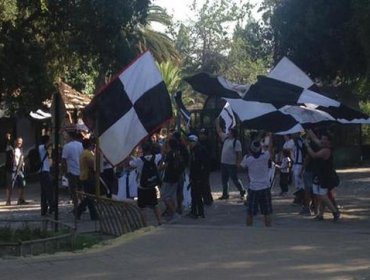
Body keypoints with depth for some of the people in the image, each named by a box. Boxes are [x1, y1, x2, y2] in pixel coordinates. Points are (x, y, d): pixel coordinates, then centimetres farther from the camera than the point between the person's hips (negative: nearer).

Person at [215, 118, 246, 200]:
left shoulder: (236, 142, -14)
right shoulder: (226, 138, 9)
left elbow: (239, 153, -16)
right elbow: (219, 132, 21)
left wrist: (238, 163, -19)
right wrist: (217, 123, 17)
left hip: (231, 164, -8)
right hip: (223, 163, 8)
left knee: (235, 179, -1)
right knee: (224, 180, 11)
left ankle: (242, 191, 17)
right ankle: (225, 194, 19)